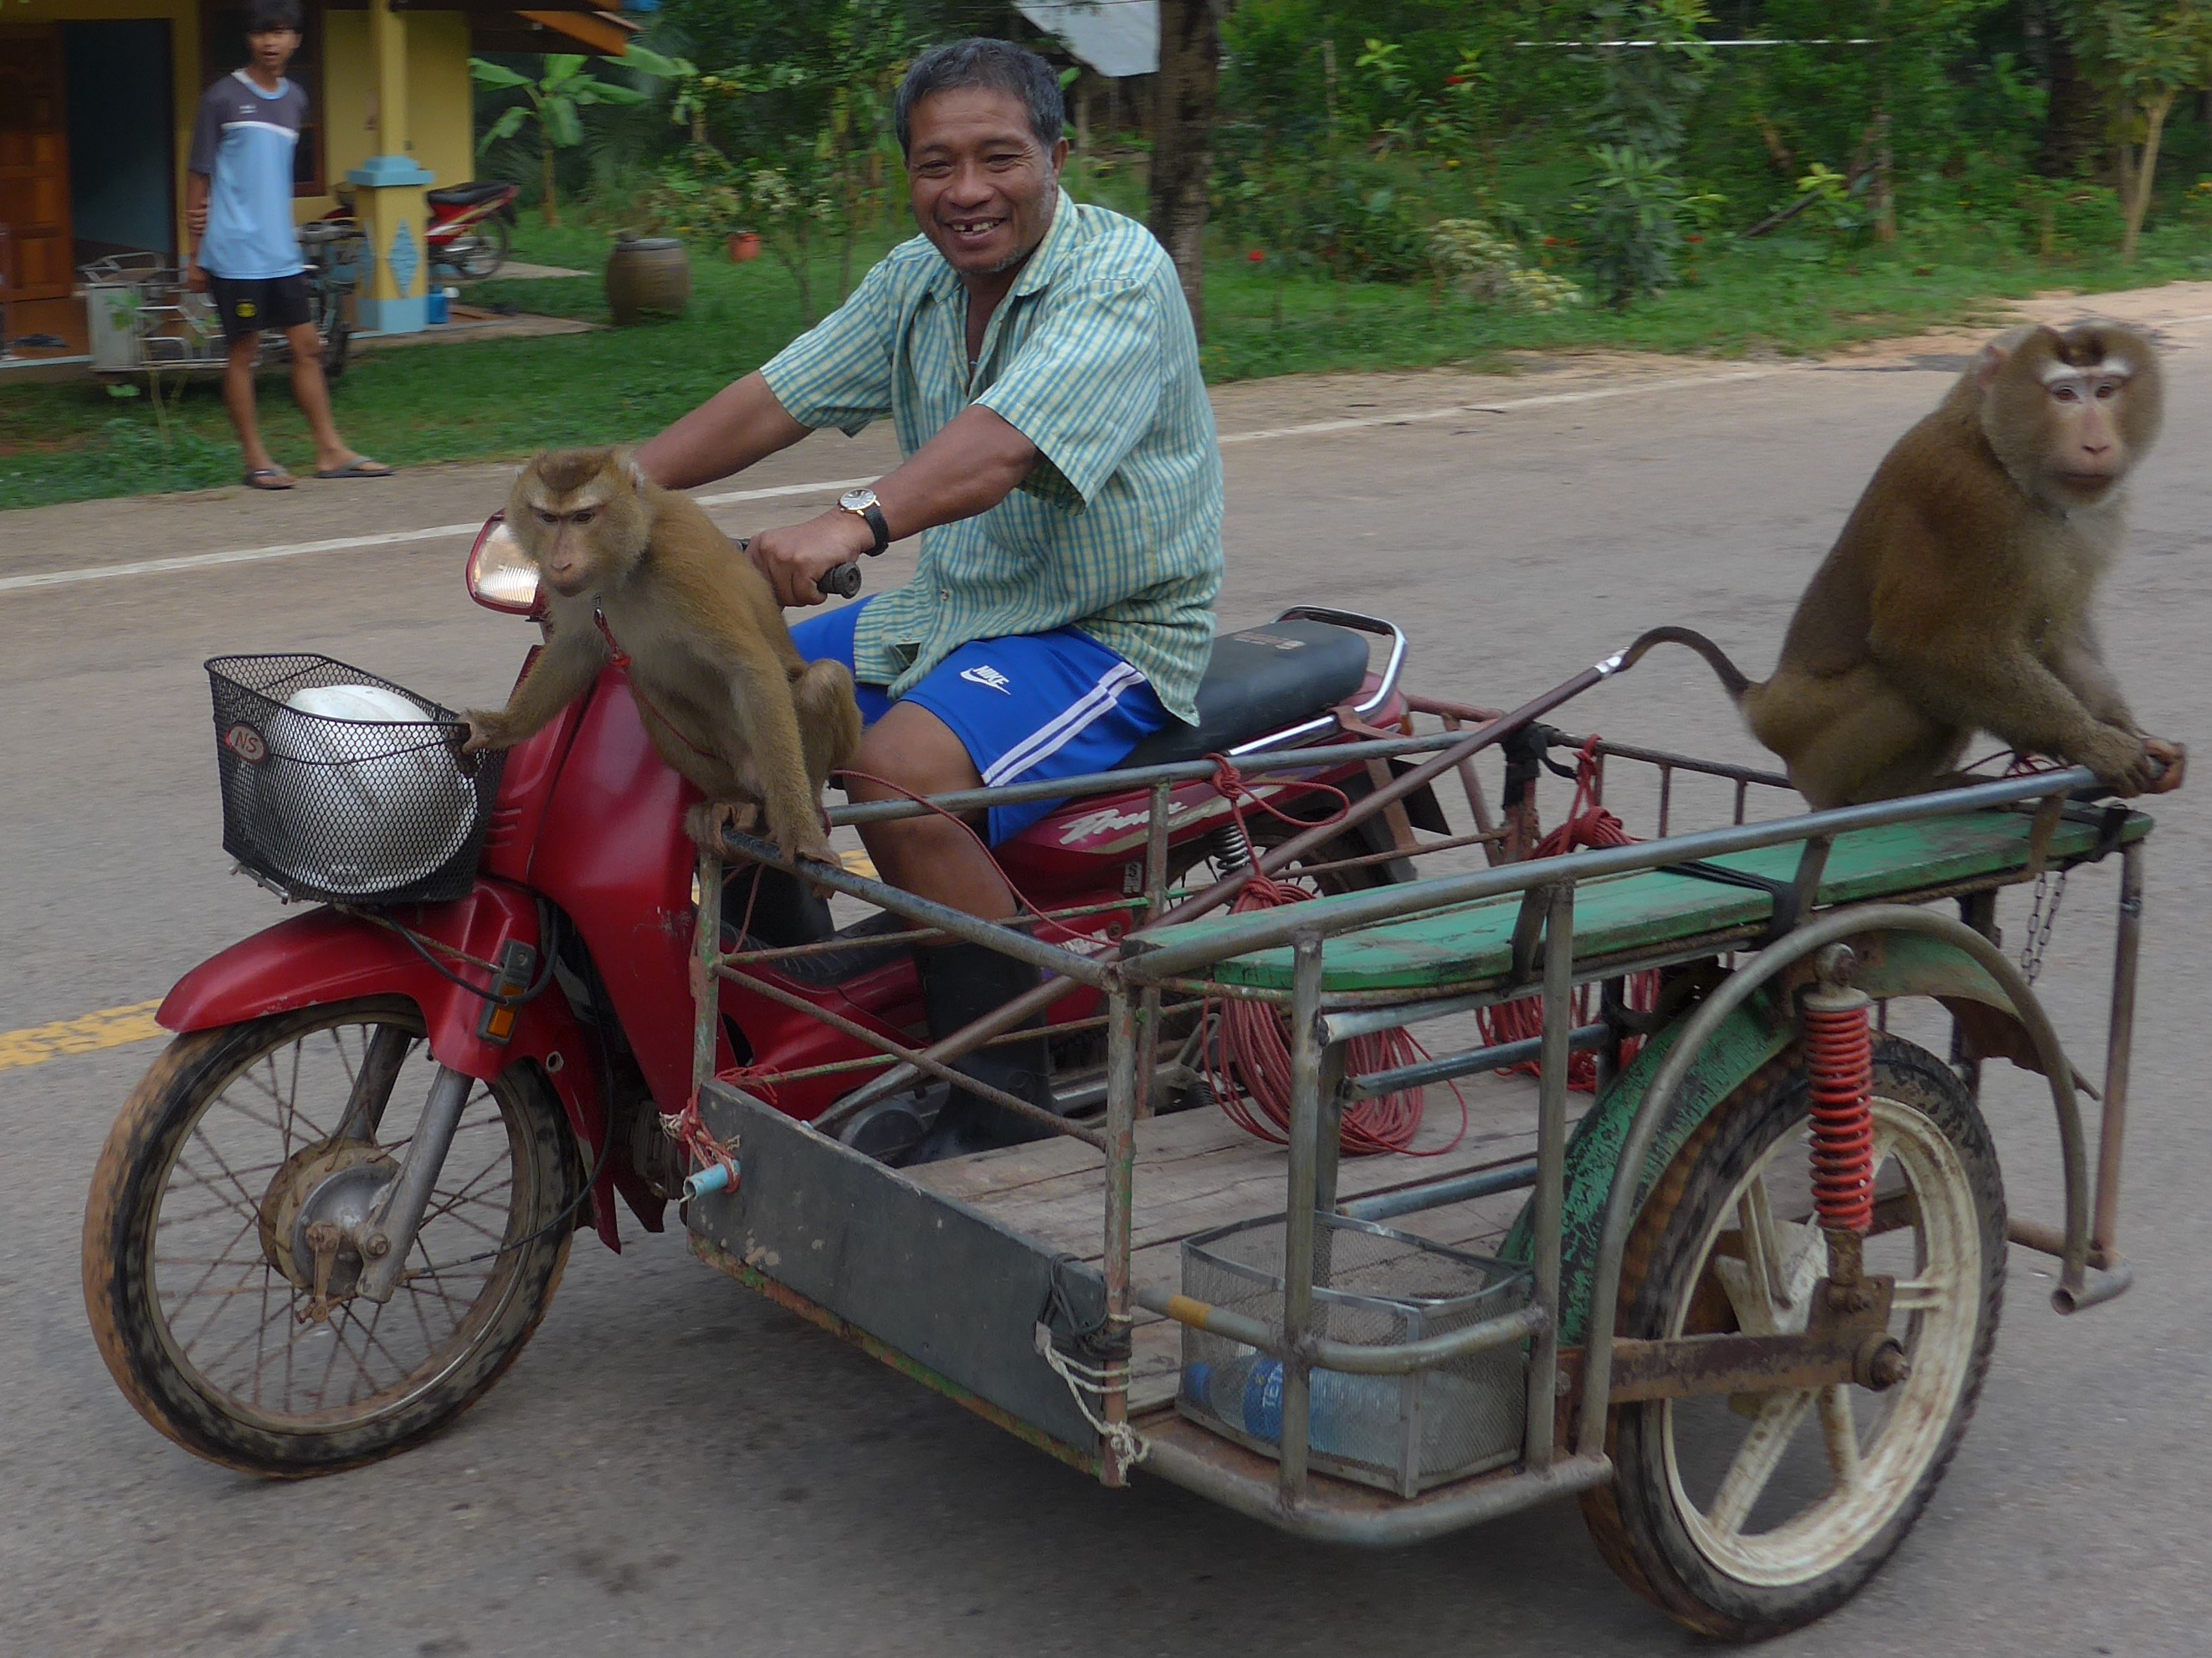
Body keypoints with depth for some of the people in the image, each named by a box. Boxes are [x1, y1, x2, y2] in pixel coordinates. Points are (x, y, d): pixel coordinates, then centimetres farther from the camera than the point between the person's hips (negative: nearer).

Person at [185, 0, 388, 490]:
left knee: (307, 346, 6)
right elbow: (199, 175, -2)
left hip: (282, 251, 5)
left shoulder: (295, 99, 11)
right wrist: (196, 251, -4)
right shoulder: (224, 97, -4)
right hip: (235, 250, -5)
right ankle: (256, 460, 6)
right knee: (243, 350, 0)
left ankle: (330, 451, 11)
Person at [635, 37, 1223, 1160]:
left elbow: (1002, 442, -35)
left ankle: (1006, 1112, -20)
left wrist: (858, 521, -51)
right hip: (955, 609, 9)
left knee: (901, 772, -32)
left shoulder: (1118, 275, -18)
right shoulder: (917, 279, 7)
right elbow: (775, 399, 4)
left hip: (1107, 635, -8)